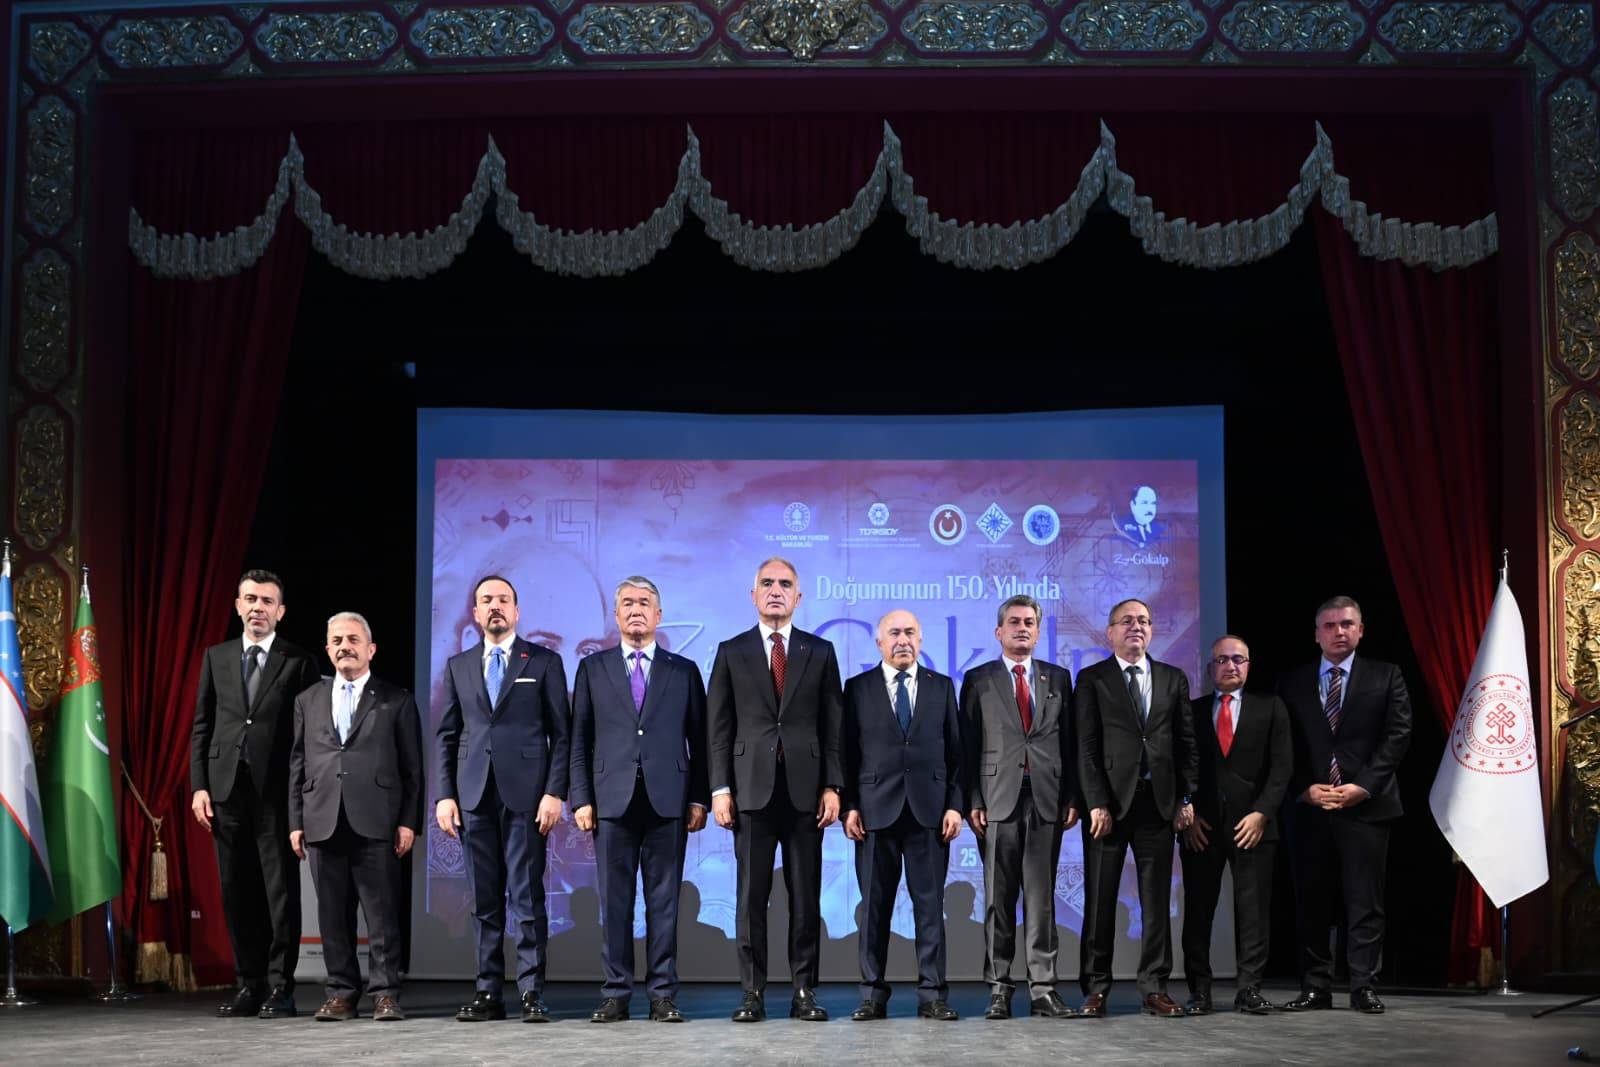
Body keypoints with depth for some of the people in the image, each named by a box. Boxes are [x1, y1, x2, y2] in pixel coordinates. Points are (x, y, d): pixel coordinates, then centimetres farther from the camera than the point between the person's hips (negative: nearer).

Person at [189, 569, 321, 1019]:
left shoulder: (299, 662, 3)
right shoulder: (216, 657, 13)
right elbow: (201, 725, 12)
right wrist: (199, 786, 2)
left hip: (277, 791, -3)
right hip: (226, 789, 3)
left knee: (281, 888, -2)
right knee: (237, 891, 7)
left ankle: (280, 986, 4)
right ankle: (249, 983, 14)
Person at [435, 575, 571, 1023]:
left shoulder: (544, 662, 6)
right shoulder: (458, 666, 15)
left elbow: (561, 733, 2)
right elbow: (446, 736, 13)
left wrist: (554, 792, -7)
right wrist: (444, 795, 3)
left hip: (525, 795, -3)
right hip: (474, 796, 3)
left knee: (527, 897, -4)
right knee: (484, 901, 5)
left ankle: (531, 993, 0)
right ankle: (489, 992, 10)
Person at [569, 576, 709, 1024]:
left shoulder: (684, 671, 11)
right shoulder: (592, 669, 11)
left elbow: (699, 740, 8)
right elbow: (580, 740, 8)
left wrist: (699, 798, -1)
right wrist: (581, 798, -1)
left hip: (668, 801, 0)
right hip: (613, 800, 0)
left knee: (664, 900, 2)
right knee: (614, 901, 2)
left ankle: (663, 995, 6)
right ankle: (615, 995, 8)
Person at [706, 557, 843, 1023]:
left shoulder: (820, 652, 9)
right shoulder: (731, 652, 8)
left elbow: (832, 725, 7)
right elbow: (719, 727, 5)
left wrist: (832, 787, -2)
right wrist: (720, 788, -3)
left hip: (805, 789, 1)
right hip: (752, 787, 0)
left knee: (806, 895, 2)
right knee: (752, 895, 1)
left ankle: (805, 992, 8)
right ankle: (753, 993, 6)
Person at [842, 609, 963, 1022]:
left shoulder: (942, 687, 11)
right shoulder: (858, 688, 8)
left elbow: (955, 751, 8)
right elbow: (848, 752, 4)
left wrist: (955, 805, -1)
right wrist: (849, 806, -5)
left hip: (929, 810, 1)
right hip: (876, 810, -1)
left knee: (930, 905, 2)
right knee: (874, 906, 2)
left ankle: (932, 995, 6)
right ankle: (873, 995, 8)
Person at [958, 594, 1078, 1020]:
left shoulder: (1058, 678, 14)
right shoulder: (978, 680, 8)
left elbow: (1070, 742, 12)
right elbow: (968, 745, 3)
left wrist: (1073, 798, 3)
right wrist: (971, 802, -5)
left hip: (1047, 801, 1)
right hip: (997, 800, -1)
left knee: (1042, 897, 1)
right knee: (999, 898, 1)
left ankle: (1043, 989, 3)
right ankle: (999, 988, 6)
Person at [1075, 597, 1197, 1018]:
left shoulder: (1173, 679, 12)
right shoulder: (1092, 679, 4)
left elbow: (1186, 743, 12)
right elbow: (1087, 746, -3)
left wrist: (1186, 798, 3)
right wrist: (1096, 803, -10)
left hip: (1159, 803, 3)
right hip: (1110, 802, -2)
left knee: (1157, 900, 4)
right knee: (1100, 900, 1)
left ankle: (1154, 989, 9)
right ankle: (1096, 988, 6)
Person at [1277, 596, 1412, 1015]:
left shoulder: (1386, 677, 7)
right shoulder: (1292, 683, 11)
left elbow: (1397, 736, -1)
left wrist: (1363, 786, -10)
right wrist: (1305, 789, -7)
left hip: (1365, 805, -2)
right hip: (1309, 806, 2)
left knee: (1365, 901, -1)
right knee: (1312, 902, 4)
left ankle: (1364, 987, 3)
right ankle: (1315, 987, 9)